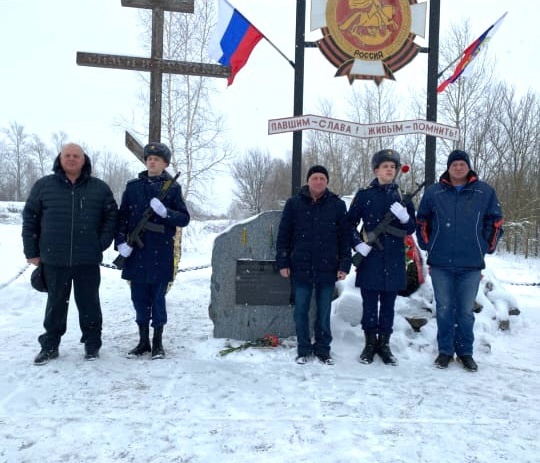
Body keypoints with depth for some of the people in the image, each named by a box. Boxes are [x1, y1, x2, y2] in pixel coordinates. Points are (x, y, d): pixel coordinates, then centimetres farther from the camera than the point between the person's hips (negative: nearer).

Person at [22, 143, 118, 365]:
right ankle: (50, 345, 25)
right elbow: (30, 218, 5)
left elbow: (111, 216, 6)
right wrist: (32, 251, 2)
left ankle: (92, 344, 22)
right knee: (56, 303, 12)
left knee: (89, 302, 9)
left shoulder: (99, 188, 3)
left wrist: (102, 244, -4)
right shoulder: (43, 186, 3)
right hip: (54, 259, 1)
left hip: (88, 260, 0)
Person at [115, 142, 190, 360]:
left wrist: (165, 212, -19)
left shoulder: (172, 187, 2)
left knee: (158, 297, 5)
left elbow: (184, 218, -1)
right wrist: (121, 241, -6)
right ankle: (143, 341, 24)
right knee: (139, 297, 9)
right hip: (136, 252, 2)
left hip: (161, 253, -2)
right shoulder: (133, 186, 7)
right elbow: (122, 217, 7)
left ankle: (158, 342, 19)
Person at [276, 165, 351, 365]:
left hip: (327, 268, 0)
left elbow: (345, 237, 4)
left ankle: (323, 348, 24)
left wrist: (344, 265, -1)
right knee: (300, 311, 7)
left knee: (324, 312, 9)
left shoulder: (337, 205, 3)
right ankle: (304, 349, 21)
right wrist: (283, 263, 0)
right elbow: (283, 235, 4)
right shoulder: (294, 203, 2)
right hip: (300, 268, 0)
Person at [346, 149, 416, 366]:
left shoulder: (402, 196, 8)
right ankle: (370, 344, 18)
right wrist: (358, 244, -9)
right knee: (369, 303, 5)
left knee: (388, 304, 9)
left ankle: (384, 344, 21)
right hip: (370, 258, -2)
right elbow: (350, 223, 5)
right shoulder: (364, 195, 3)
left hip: (394, 259, 2)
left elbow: (411, 229, 8)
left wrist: (405, 216, -13)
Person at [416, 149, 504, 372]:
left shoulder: (484, 192, 3)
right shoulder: (434, 192, 3)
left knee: (466, 311, 8)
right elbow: (422, 221, 11)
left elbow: (495, 221, 8)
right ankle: (445, 350, 20)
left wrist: (487, 247, 4)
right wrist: (427, 246, 6)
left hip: (471, 264, 0)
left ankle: (465, 351, 22)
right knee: (444, 309, 8)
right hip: (441, 263, 0)